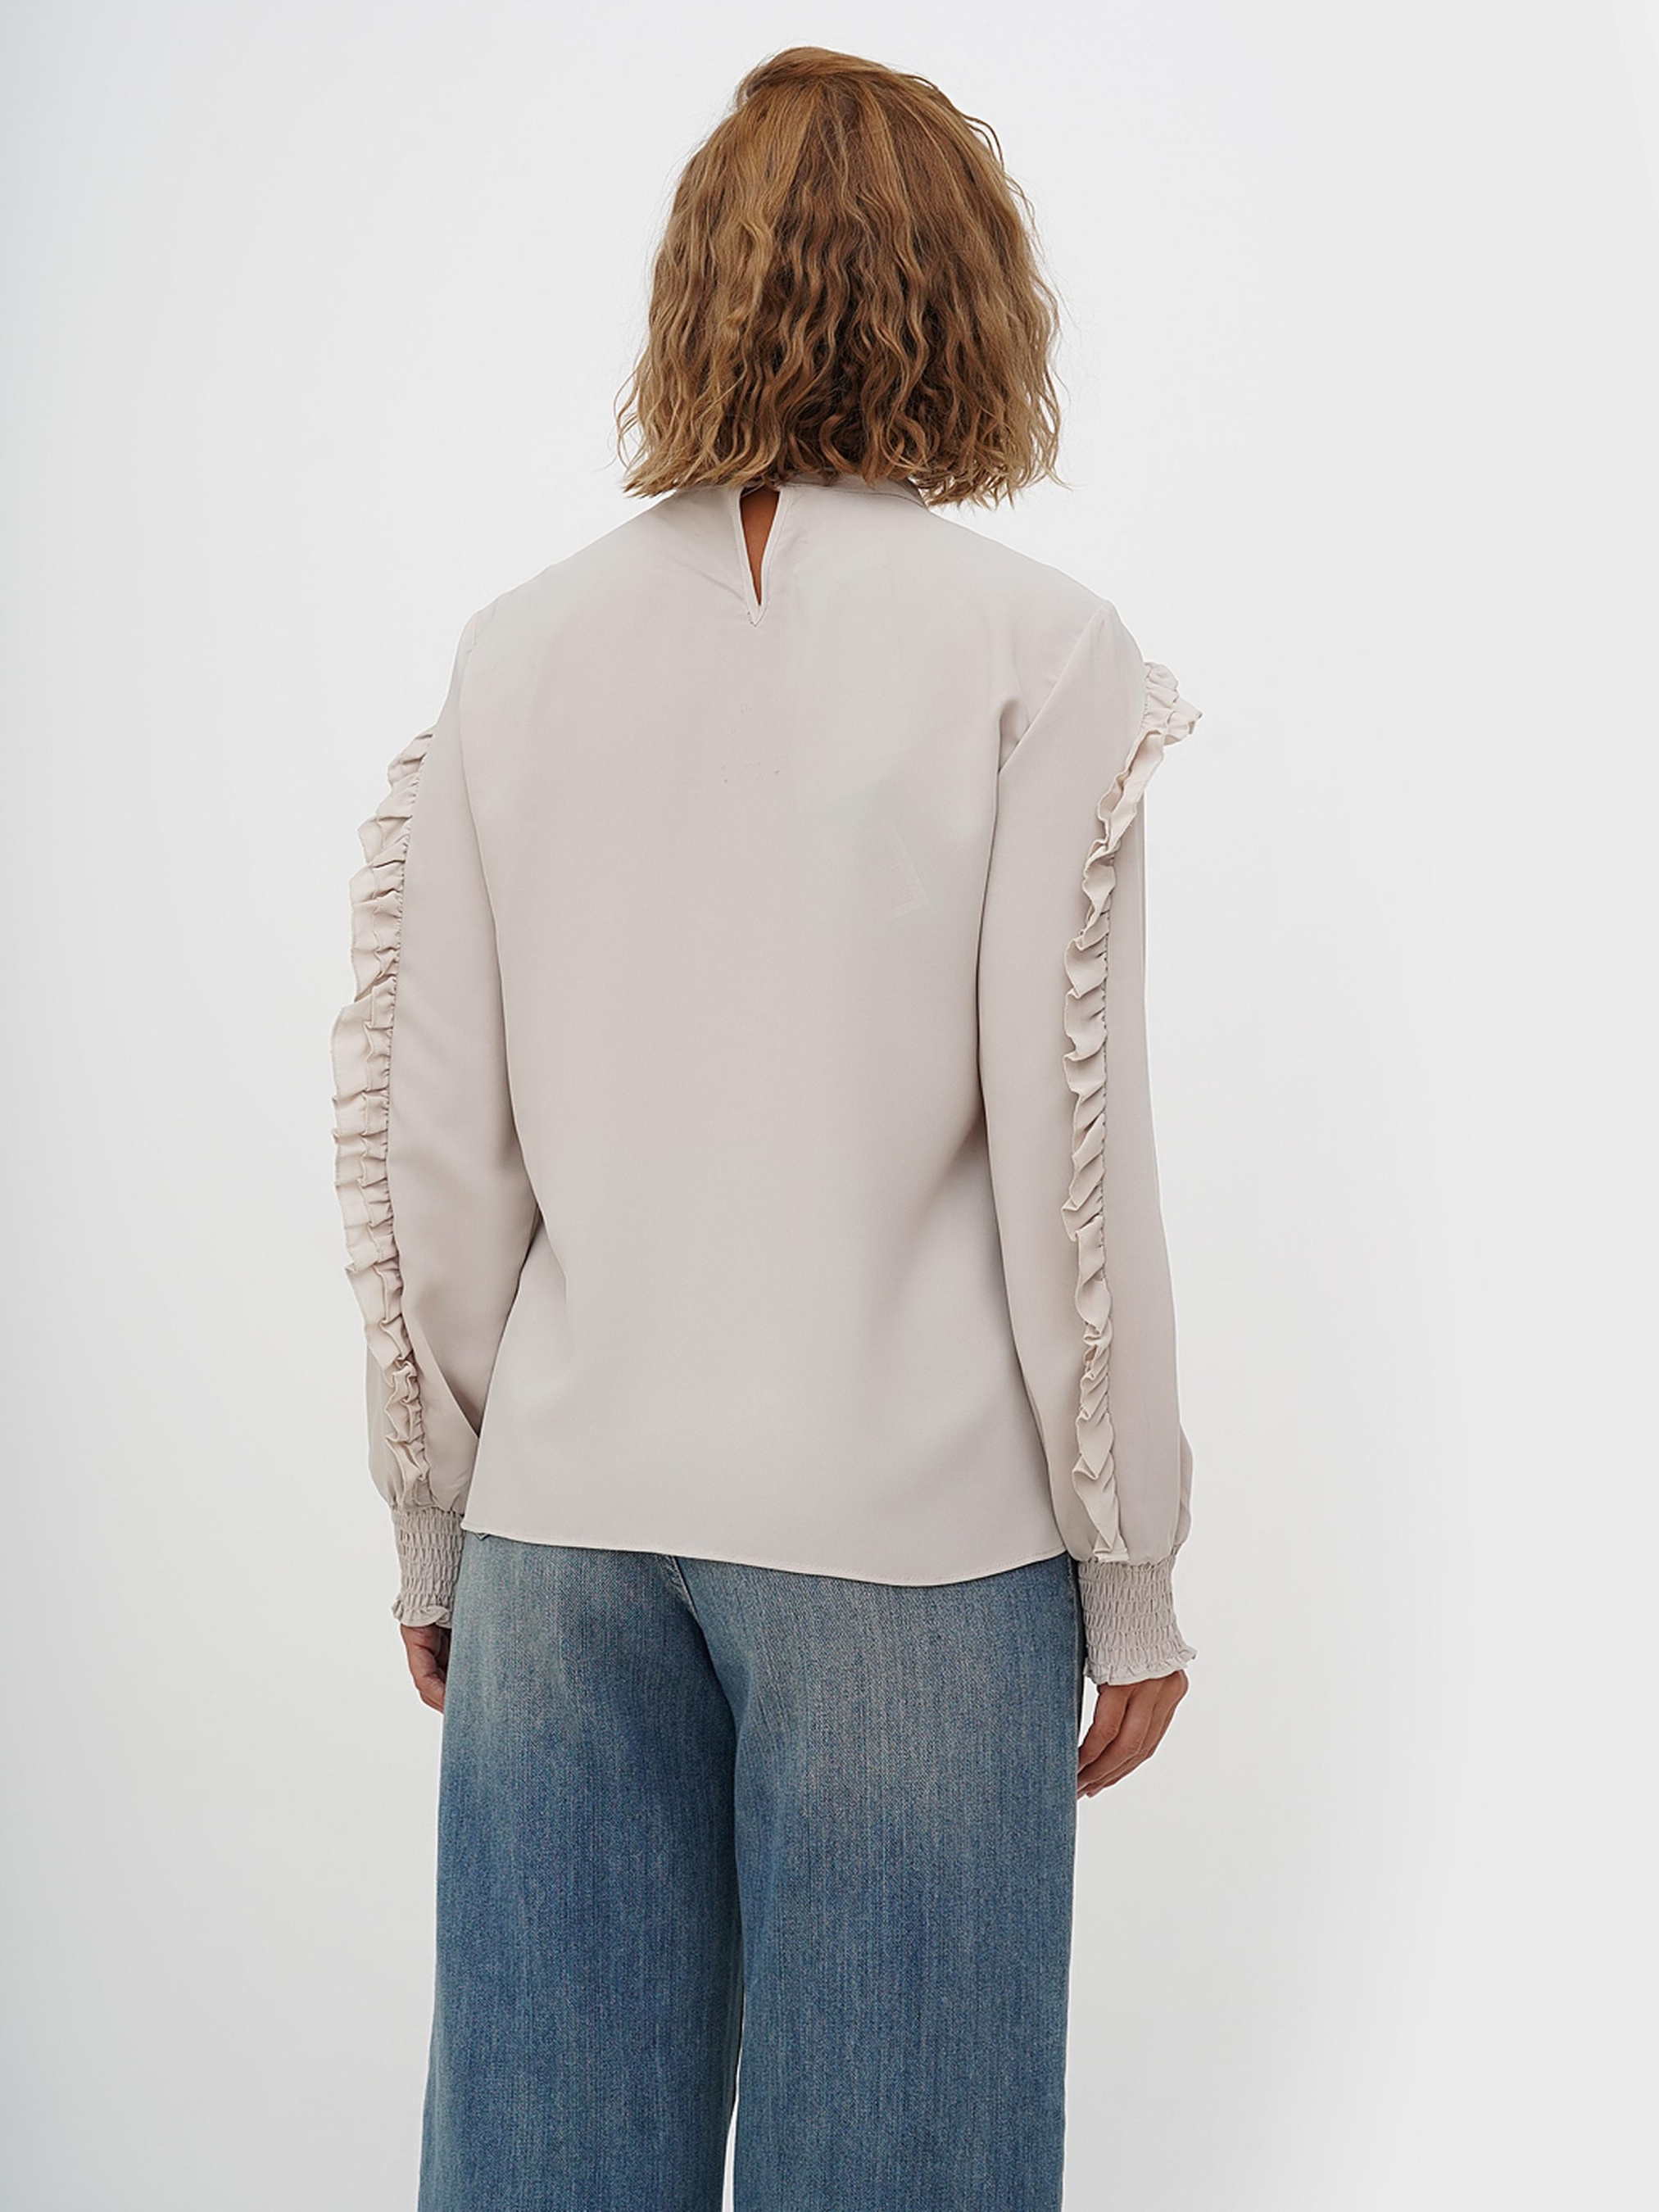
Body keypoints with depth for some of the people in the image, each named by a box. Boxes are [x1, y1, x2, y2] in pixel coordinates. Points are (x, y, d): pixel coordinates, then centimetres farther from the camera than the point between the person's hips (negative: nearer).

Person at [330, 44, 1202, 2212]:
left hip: (567, 1528, 4)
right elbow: (1065, 1146, -8)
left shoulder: (521, 648, 4)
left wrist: (439, 1526, 14)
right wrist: (1129, 1573, 1)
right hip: (908, 1535, -3)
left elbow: (429, 1150, 4)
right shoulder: (1032, 646, -5)